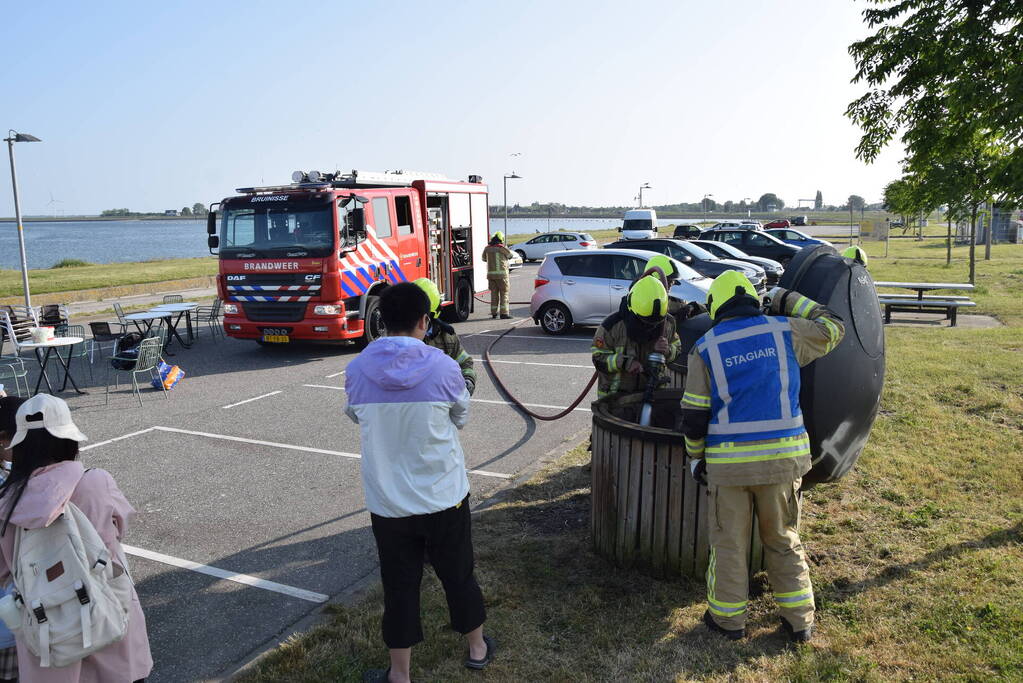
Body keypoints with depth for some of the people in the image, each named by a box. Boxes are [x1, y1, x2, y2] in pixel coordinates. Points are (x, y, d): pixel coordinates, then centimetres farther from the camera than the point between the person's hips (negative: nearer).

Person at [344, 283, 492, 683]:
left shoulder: (357, 371, -10)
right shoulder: (443, 367, -15)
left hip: (387, 502, 1)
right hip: (444, 497, -1)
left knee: (399, 586, 14)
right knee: (458, 574, 19)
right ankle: (477, 648, 39)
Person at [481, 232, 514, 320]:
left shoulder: (487, 249, 5)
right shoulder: (502, 248, -9)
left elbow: (484, 258, 21)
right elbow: (511, 255, 7)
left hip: (490, 274, 5)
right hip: (501, 274, -5)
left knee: (494, 293, 12)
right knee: (504, 293, 0)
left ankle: (494, 313, 14)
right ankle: (504, 313, -6)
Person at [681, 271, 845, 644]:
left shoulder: (705, 348, -3)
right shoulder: (785, 331, -1)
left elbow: (694, 414, -2)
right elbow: (832, 328, 18)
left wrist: (695, 456, 11)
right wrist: (787, 300, 24)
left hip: (728, 462, -2)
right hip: (783, 458, 2)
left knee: (728, 543, 14)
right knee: (784, 540, 19)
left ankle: (728, 618, 26)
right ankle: (799, 620, 28)